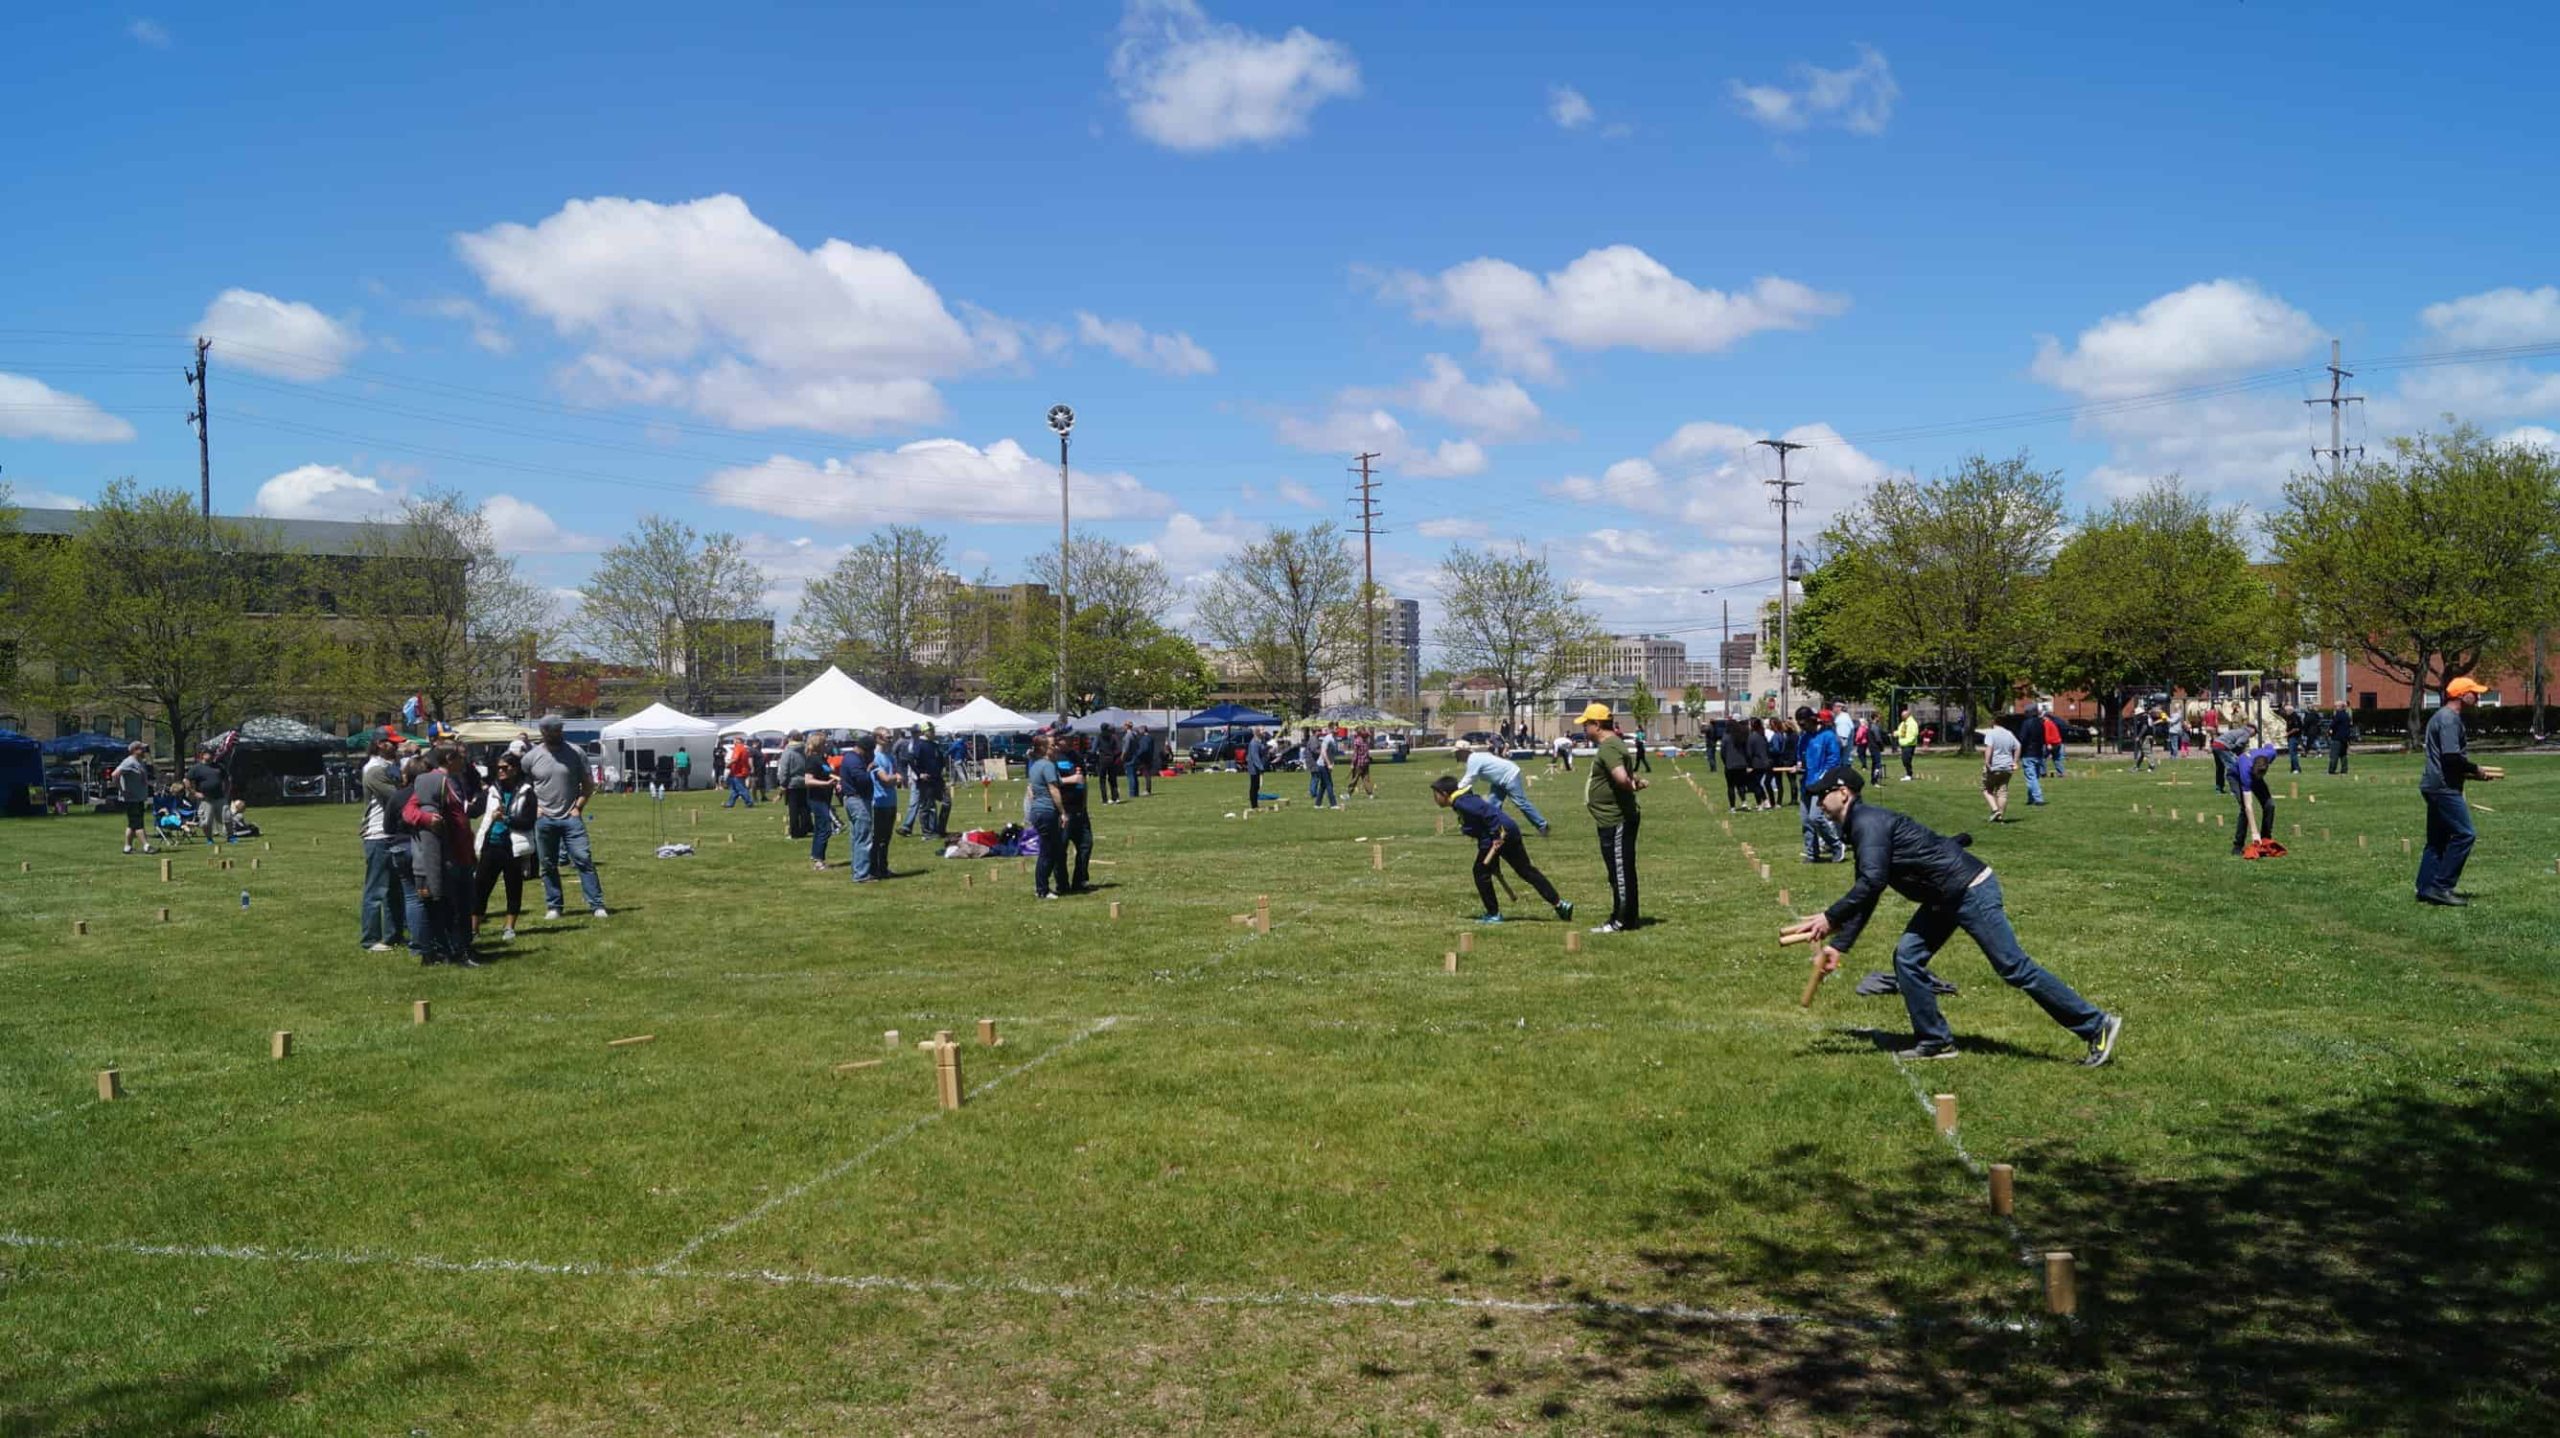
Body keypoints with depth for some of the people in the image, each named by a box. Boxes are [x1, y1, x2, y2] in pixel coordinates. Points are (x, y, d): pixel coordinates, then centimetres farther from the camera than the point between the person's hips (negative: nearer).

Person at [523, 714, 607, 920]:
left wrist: (579, 807, -4)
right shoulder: (531, 757, 1)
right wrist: (534, 807, 0)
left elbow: (588, 784, 5)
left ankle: (596, 904, -6)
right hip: (544, 819, 1)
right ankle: (553, 906, 18)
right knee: (548, 866, 8)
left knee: (584, 859, -8)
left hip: (571, 818, -1)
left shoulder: (575, 753, -1)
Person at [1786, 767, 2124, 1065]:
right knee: (1906, 958, 6)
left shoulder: (1868, 821, -15)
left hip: (1970, 889, -10)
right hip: (1947, 898, 10)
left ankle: (2097, 1026, 2)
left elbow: (1872, 883, -28)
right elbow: (1864, 895, 21)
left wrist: (1830, 918, -22)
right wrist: (1838, 944, 18)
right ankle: (1935, 1041, 13)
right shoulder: (1859, 828, 17)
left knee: (2014, 968, -6)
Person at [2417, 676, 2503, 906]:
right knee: (2463, 834, -10)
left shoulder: (2442, 717, 18)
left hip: (2434, 787, 11)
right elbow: (2452, 757, -22)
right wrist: (2477, 771, -9)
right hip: (2444, 787, -11)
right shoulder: (2449, 719, -14)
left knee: (2438, 839, 13)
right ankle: (2440, 887, -9)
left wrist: (2472, 772, 16)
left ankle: (2426, 889, 14)